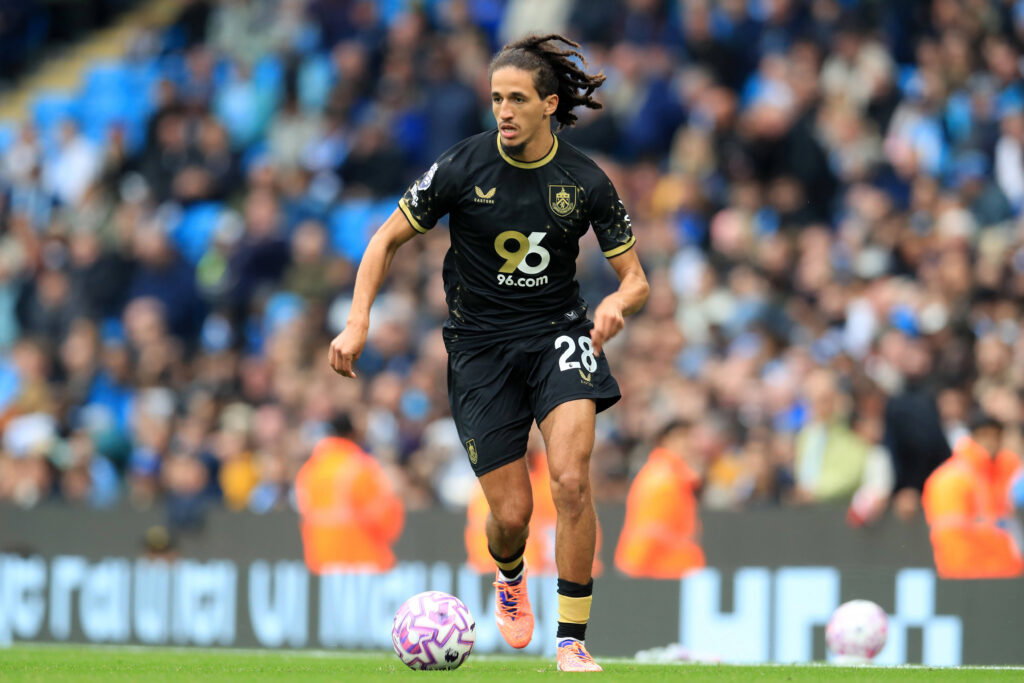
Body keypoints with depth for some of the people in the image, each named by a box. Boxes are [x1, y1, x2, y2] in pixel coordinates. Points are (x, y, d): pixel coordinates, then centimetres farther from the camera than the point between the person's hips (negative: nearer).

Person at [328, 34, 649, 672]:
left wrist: (617, 302, -23)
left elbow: (635, 279, 1)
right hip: (480, 344, 0)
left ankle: (573, 642, -12)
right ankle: (510, 577, 37)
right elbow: (388, 240, 0)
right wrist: (359, 321, -12)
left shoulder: (585, 181, -7)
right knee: (512, 513, -3)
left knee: (571, 481, -23)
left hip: (558, 332, 0)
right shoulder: (463, 166, -10)